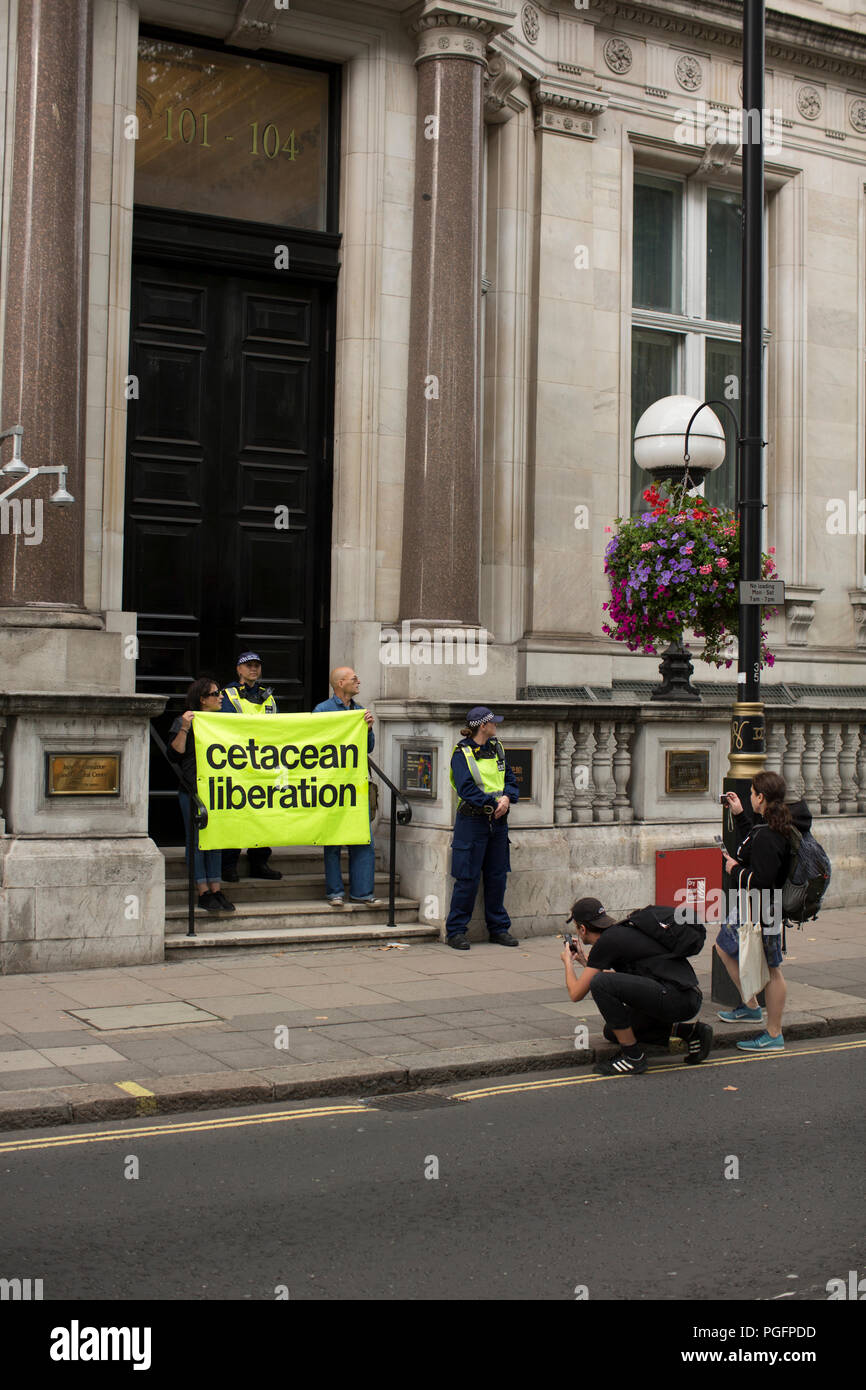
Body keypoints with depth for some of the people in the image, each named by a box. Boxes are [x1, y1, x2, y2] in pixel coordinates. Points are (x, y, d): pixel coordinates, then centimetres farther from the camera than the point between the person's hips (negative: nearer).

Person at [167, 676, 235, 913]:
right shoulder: (185, 721, -2)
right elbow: (175, 754, -11)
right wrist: (184, 728, -19)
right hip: (193, 789, -5)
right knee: (196, 840, -2)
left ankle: (216, 890, 11)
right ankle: (203, 893, 3)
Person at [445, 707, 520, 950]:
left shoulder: (497, 748, 12)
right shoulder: (462, 753, -9)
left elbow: (510, 779, 11)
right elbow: (467, 789, -18)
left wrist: (507, 798, -9)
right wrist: (494, 803, -21)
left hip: (498, 821, 6)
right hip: (472, 821, -6)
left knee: (497, 876, 11)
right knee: (468, 879, -4)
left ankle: (498, 928, 21)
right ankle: (456, 931, 6)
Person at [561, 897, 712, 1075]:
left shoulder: (607, 941, -9)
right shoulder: (622, 932, 18)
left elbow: (576, 994, -4)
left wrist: (568, 963, 15)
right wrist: (586, 961, 37)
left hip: (676, 998, -10)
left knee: (600, 983, -18)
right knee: (612, 1032, 20)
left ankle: (633, 1057, -7)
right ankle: (688, 1032, 16)